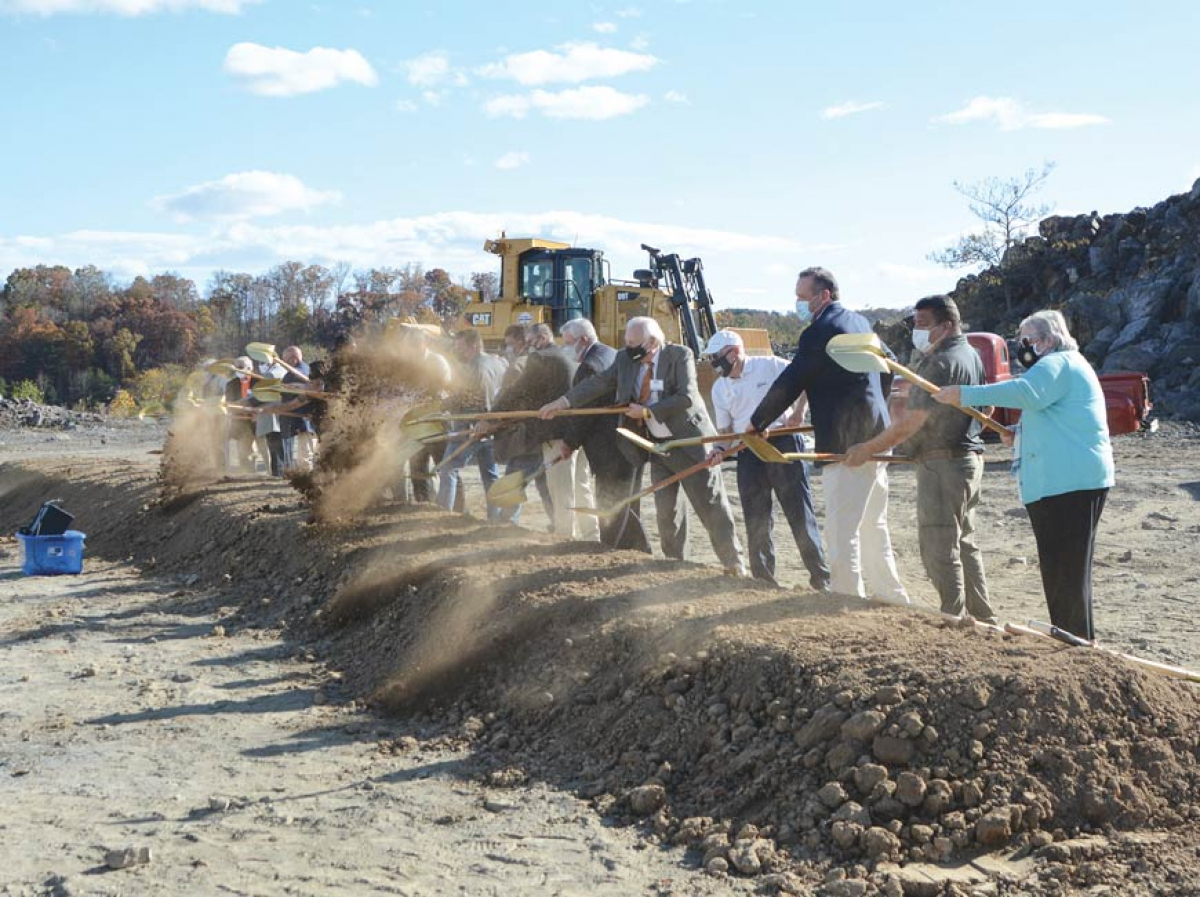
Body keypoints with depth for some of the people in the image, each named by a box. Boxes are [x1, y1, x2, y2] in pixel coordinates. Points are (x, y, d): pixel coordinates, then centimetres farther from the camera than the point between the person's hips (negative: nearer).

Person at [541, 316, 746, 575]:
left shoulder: (680, 355, -14)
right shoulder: (626, 360, 1)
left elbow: (686, 398, -22)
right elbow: (599, 383, 0)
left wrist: (648, 411, -22)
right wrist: (564, 401, -10)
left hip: (690, 443, -5)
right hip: (658, 445, 5)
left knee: (712, 506, -1)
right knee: (666, 509, 9)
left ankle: (734, 565, 9)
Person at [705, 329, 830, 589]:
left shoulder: (770, 366, -4)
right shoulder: (719, 388, 12)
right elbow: (725, 428, 16)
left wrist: (798, 410, -15)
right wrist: (720, 449, -3)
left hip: (783, 442, -5)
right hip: (748, 451, 5)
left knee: (798, 508, -4)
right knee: (756, 518, 5)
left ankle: (821, 576, 2)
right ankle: (763, 578, 15)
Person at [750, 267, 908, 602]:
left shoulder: (820, 332, -15)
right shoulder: (859, 322, 14)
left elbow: (788, 385, -14)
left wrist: (758, 422, -2)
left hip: (845, 443, -10)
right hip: (875, 437, 10)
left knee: (842, 531, -7)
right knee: (873, 525, 19)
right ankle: (891, 596, 27)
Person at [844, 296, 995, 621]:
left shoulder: (941, 363, -18)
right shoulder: (971, 355, 13)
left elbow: (912, 422, -19)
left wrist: (868, 449, -12)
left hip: (942, 464, -10)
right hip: (969, 457, 10)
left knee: (939, 548, -6)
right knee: (964, 544, 16)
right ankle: (983, 618, 22)